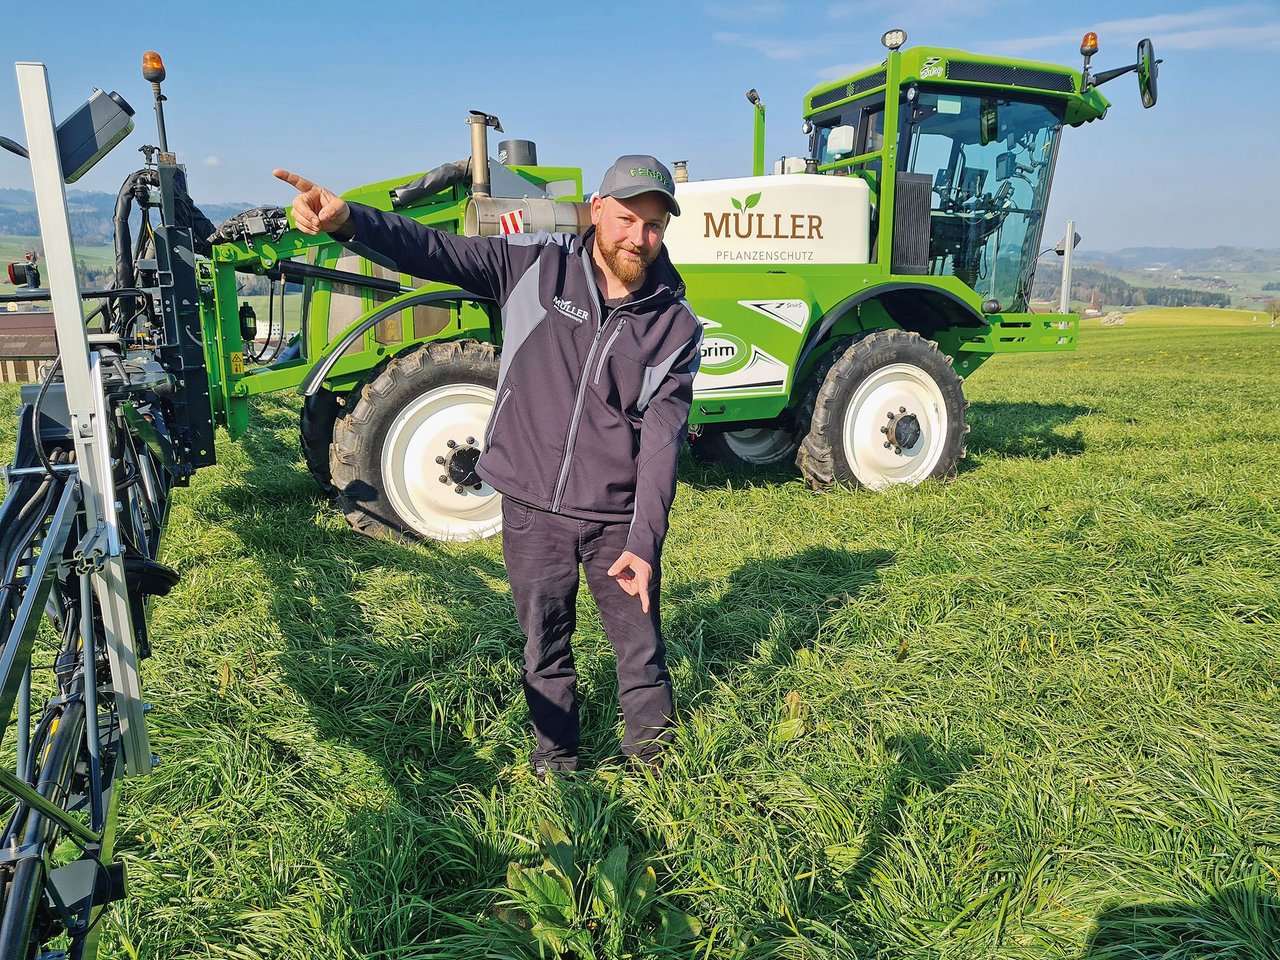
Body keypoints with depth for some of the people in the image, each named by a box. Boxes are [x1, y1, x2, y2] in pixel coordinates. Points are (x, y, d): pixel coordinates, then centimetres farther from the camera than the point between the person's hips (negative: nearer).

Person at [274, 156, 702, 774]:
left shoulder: (675, 325, -5)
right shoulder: (535, 265, -4)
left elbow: (663, 437, -10)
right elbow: (434, 252, -10)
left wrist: (644, 540, -17)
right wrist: (348, 220, -29)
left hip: (619, 518, 0)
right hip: (532, 509, 1)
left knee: (640, 648, 13)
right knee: (544, 648, 17)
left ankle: (651, 762, 39)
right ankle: (554, 756, 41)